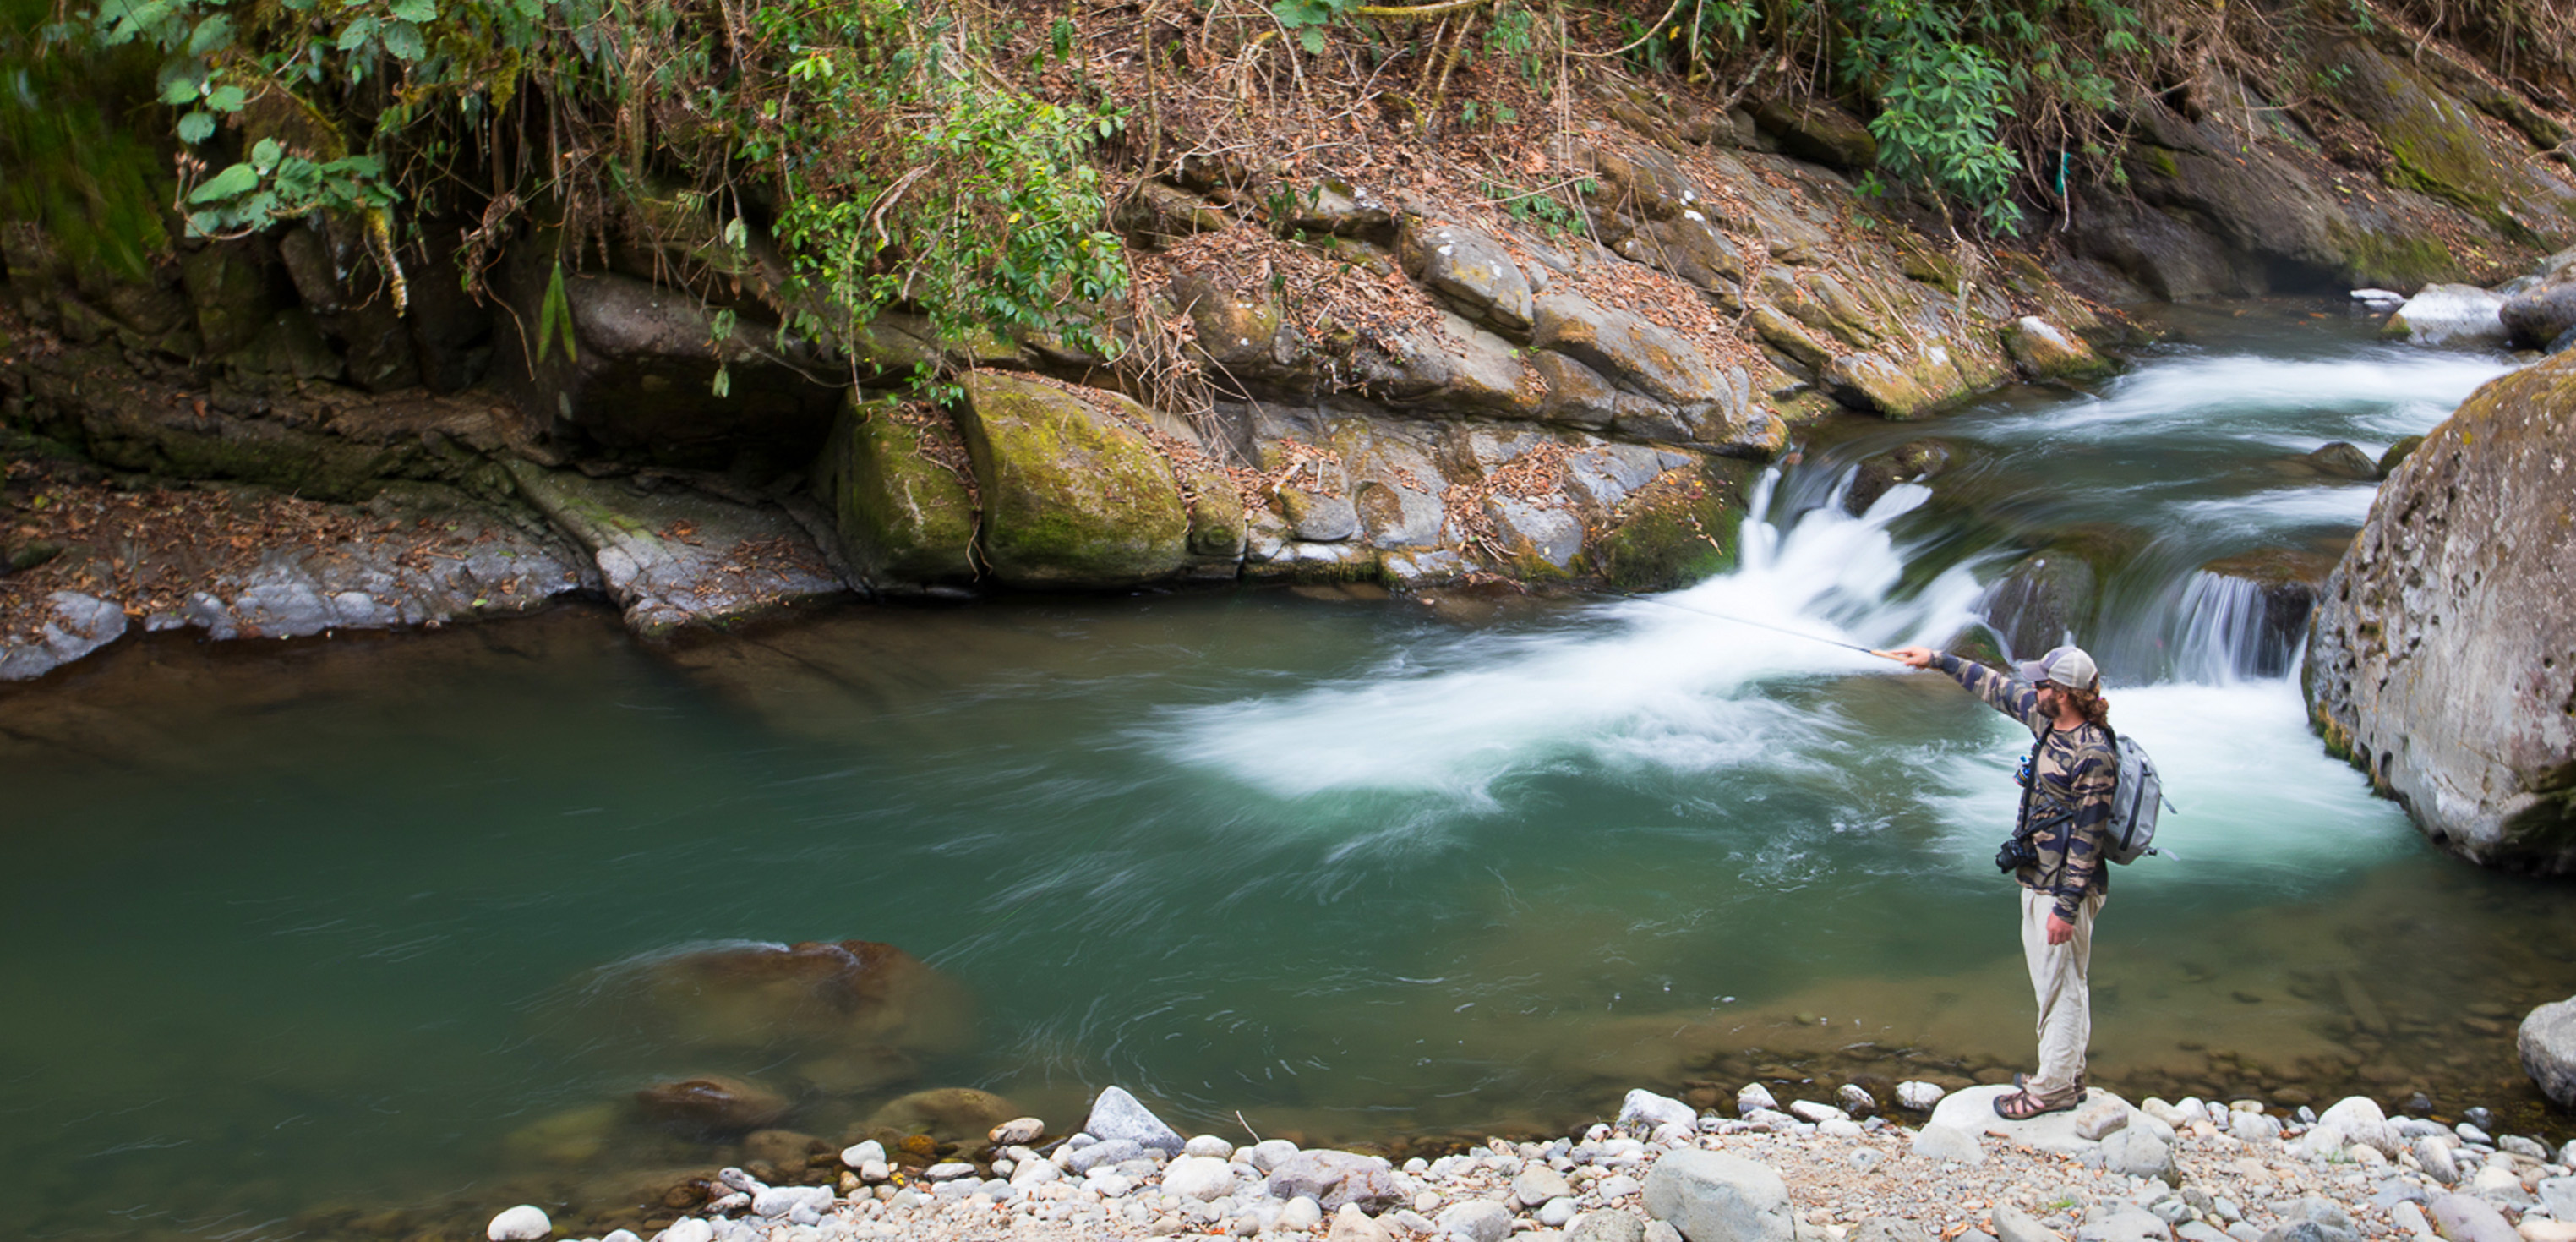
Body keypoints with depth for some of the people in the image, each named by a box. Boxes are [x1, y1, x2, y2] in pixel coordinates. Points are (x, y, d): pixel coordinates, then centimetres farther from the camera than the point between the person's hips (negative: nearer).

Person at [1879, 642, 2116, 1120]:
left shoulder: (2093, 756, -24)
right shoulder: (2048, 721, 2)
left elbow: (2088, 838, -23)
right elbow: (1997, 688, 17)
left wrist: (2067, 907, -22)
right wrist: (1938, 660, 19)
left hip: (2065, 887, -10)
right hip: (2038, 878, 10)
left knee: (2060, 985, -1)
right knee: (2051, 980, 18)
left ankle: (2054, 1088, 8)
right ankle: (2063, 1074, 29)